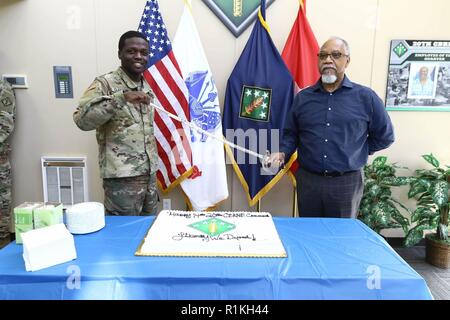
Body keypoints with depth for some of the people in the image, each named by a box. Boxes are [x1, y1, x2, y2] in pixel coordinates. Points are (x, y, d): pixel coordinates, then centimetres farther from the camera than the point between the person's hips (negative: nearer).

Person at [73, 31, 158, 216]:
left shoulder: (146, 86, 12)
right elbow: (82, 119, -23)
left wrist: (153, 165, 17)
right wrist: (121, 98, -31)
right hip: (122, 177, -7)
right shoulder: (105, 83, -9)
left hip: (149, 173, 7)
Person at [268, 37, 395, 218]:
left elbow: (385, 136, 8)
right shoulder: (303, 97, 6)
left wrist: (358, 152, 4)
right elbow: (290, 134, 8)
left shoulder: (365, 97, 0)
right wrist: (282, 153, -9)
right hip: (307, 180, 2)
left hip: (346, 183, -1)